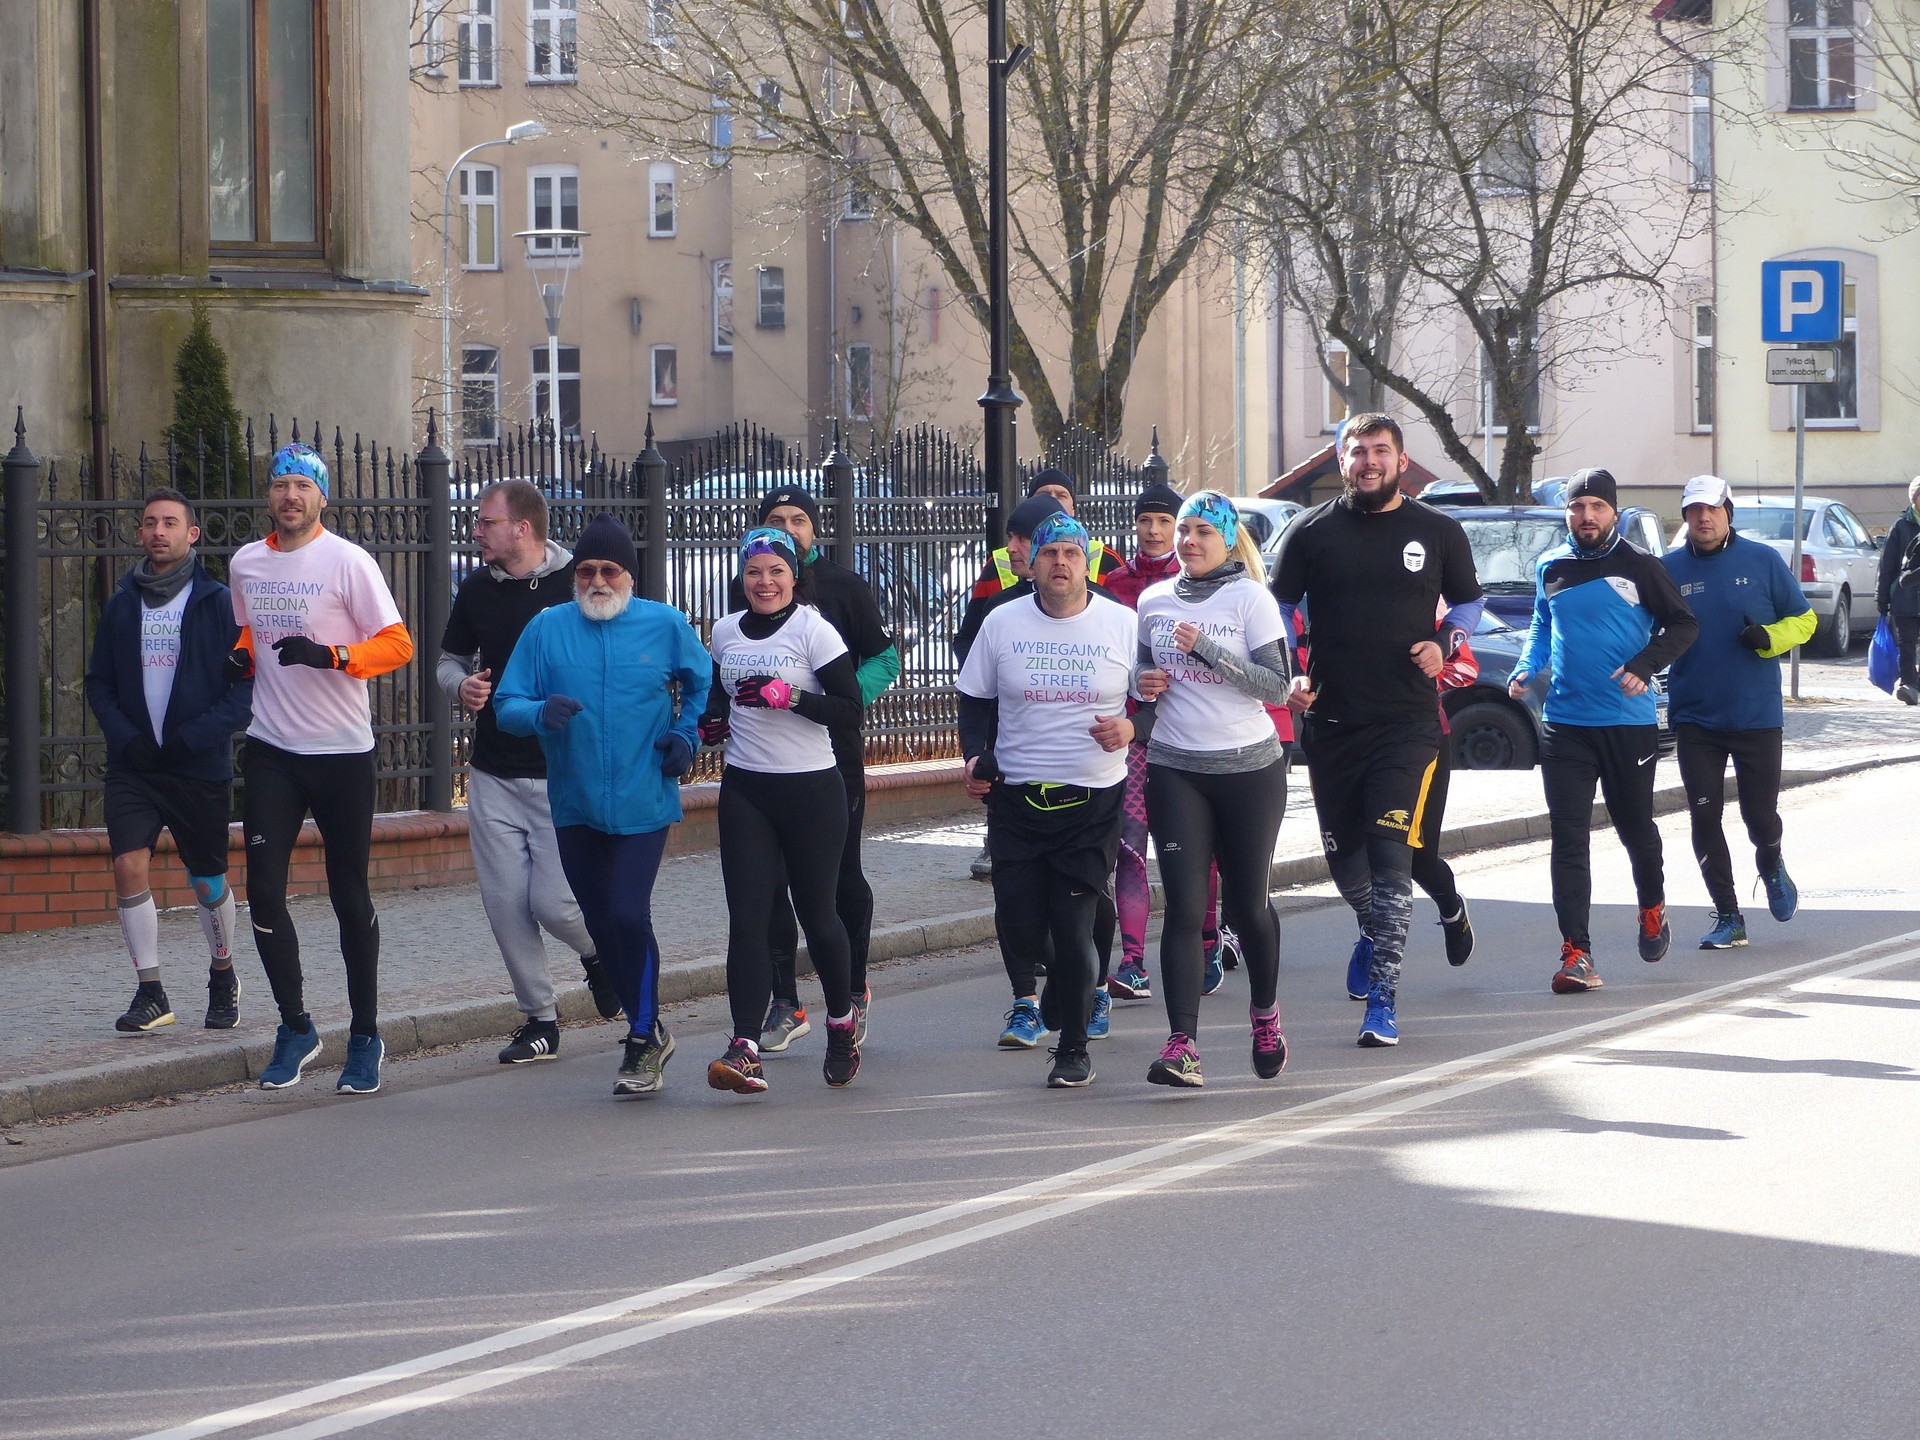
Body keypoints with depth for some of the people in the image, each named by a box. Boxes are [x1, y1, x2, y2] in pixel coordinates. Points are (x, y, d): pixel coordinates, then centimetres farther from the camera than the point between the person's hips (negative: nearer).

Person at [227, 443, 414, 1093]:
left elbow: (397, 645, -11)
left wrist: (330, 655, -26)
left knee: (350, 896, 4)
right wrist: (241, 659, 3)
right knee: (264, 890, -4)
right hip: (271, 749, 4)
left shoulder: (348, 561, -8)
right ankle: (296, 1028, 11)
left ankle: (365, 1037, 15)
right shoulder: (245, 563, 8)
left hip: (342, 751, -4)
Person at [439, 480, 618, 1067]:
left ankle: (598, 953, 24)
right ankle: (539, 1021, 15)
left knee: (554, 903, -10)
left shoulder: (578, 585, -8)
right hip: (493, 775, 5)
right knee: (505, 904, 2)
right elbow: (450, 659, 18)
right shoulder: (477, 589, 7)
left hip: (565, 776, -5)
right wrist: (461, 684, -3)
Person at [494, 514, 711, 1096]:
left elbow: (703, 682, 17)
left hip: (643, 802, -3)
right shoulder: (546, 628, 0)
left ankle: (643, 1040, -1)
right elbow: (506, 705, -1)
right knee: (602, 926, 10)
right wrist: (541, 713, -23)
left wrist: (684, 734, 1)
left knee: (629, 917, -16)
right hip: (576, 807, 3)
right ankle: (648, 1031, 27)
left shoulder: (665, 626, 0)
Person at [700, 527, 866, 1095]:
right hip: (744, 791, 4)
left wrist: (789, 696, -24)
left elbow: (851, 710, -12)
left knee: (816, 913, 6)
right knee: (747, 919, -7)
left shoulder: (813, 630, -7)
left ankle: (842, 1022, 32)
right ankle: (745, 1047, -15)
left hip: (812, 791, -4)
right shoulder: (726, 633, 9)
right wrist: (709, 723, 7)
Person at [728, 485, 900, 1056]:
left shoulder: (843, 586, 2)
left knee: (841, 875, 5)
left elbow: (885, 657, 2)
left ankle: (854, 990, 21)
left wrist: (848, 697, -14)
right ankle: (784, 1004, 7)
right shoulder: (744, 589, 10)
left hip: (833, 748, -2)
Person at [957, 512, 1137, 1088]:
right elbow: (975, 702, 12)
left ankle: (1073, 1048, 8)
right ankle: (1026, 994, 31)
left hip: (1092, 802, -1)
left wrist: (1131, 727, -12)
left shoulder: (1122, 624, 1)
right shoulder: (1002, 624, 4)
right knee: (1017, 923, -4)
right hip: (1015, 798, 2)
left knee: (1073, 927, -7)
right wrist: (975, 757, -4)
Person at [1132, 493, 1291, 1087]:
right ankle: (1181, 1045, -16)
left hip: (1248, 769, -2)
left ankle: (1265, 1013, 34)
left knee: (1247, 903, 6)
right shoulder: (1154, 602, 9)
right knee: (1184, 905, -9)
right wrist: (1145, 684, -1)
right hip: (1174, 770, 2)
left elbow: (1278, 686, -11)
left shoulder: (1249, 599, -3)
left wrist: (1207, 650, -19)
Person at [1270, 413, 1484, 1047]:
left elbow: (1469, 601, 17)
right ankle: (1377, 934, 44)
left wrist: (1445, 644, -4)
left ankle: (1382, 997, -13)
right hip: (1330, 721, 2)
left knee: (1390, 853, -14)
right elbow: (1279, 608, 11)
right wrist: (1291, 674, -5)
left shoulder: (1439, 532, 4)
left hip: (1405, 723, -2)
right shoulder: (1312, 531, 4)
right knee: (1343, 854, 11)